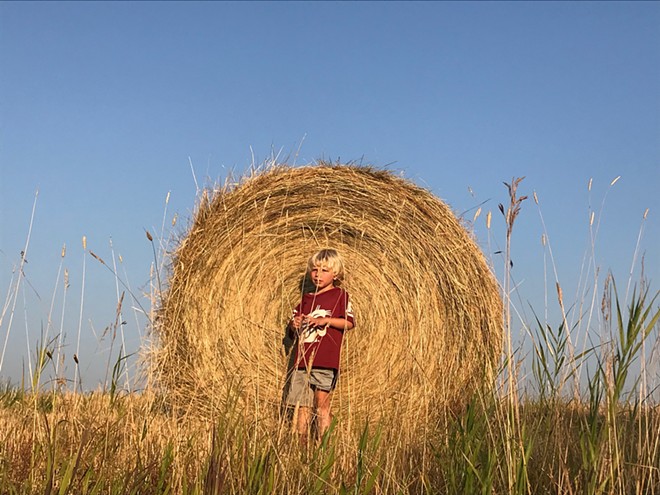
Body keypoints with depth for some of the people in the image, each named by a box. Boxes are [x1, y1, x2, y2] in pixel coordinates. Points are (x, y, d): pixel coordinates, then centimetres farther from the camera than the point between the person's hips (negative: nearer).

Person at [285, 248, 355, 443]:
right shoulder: (306, 298, 19)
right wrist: (295, 324, -1)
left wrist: (325, 320, -17)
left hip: (326, 360, -5)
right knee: (302, 406, 3)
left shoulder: (340, 295, 5)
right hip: (302, 360, 5)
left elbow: (349, 322, -6)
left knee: (322, 402, -8)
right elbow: (291, 331, 22)